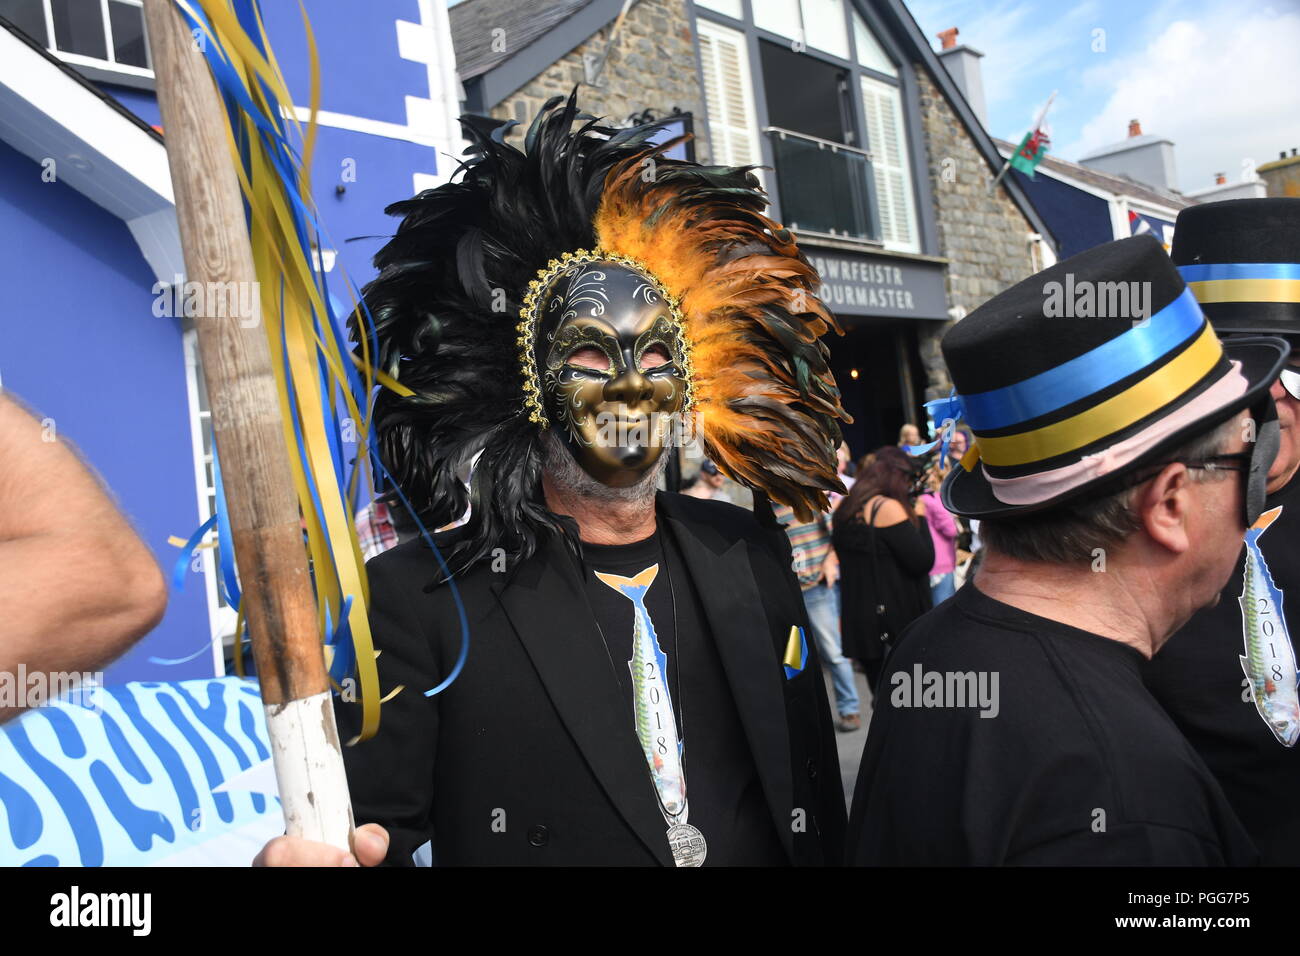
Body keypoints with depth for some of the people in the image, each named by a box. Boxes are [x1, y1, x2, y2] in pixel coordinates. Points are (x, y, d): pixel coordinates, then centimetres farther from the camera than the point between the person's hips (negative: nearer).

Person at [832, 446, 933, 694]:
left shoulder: (845, 509, 9)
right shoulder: (889, 507, -16)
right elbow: (922, 561, -16)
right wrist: (920, 517, -5)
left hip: (857, 622, 8)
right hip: (897, 621, -7)